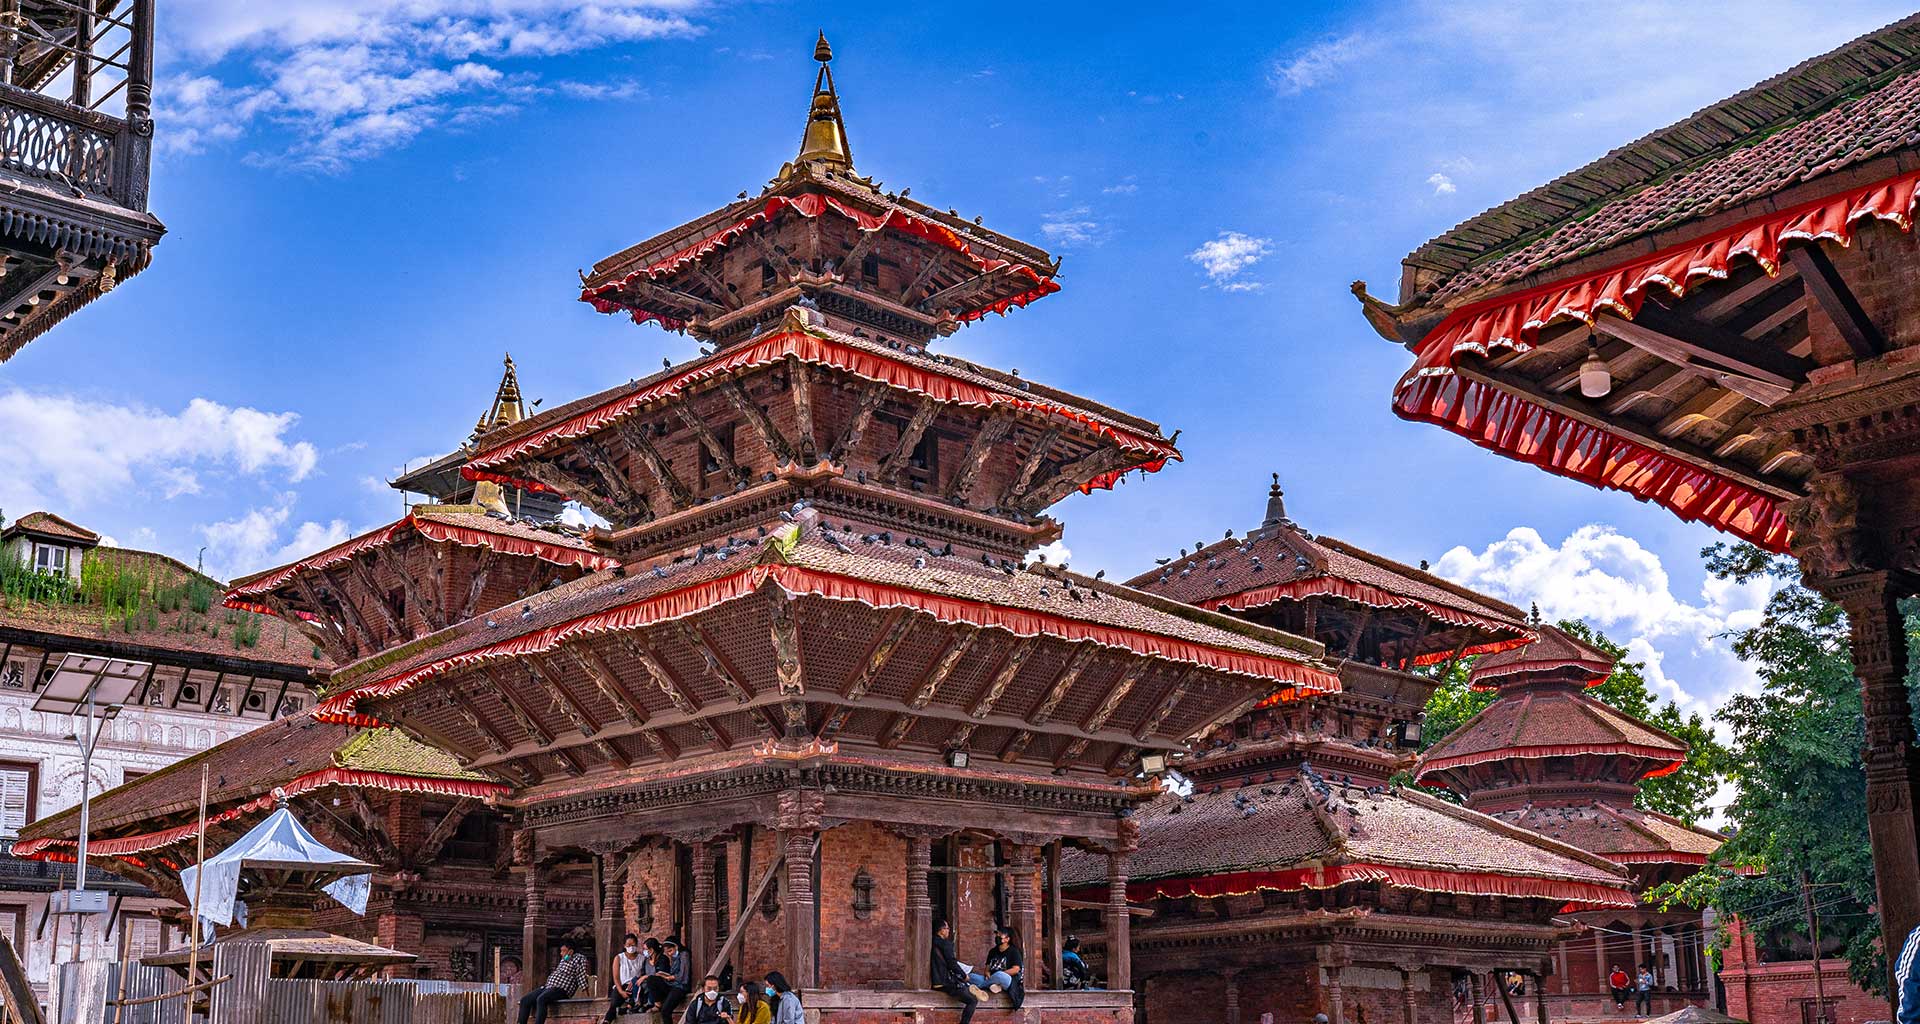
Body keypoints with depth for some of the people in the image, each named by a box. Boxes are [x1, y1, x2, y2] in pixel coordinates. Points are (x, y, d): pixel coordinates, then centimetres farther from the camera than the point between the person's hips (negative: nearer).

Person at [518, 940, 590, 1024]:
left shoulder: (579, 958, 1)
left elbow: (581, 976, -10)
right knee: (524, 1000, -6)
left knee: (541, 999, -35)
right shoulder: (563, 959, 27)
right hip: (548, 987, 9)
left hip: (562, 990, -9)